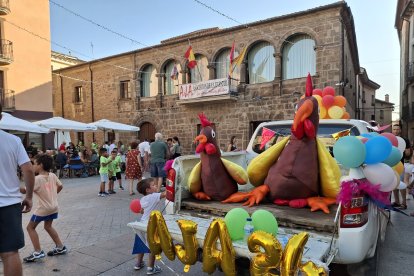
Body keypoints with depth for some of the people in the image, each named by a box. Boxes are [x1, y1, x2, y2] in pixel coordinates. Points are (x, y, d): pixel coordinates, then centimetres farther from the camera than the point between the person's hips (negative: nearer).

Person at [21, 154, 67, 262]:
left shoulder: (37, 179, -18)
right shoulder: (52, 175, 0)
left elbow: (24, 190, -18)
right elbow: (60, 186, 10)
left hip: (43, 208, -7)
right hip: (54, 206, 7)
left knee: (30, 227, 9)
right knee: (48, 226, 24)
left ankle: (38, 252, 5)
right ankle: (60, 247, 27)